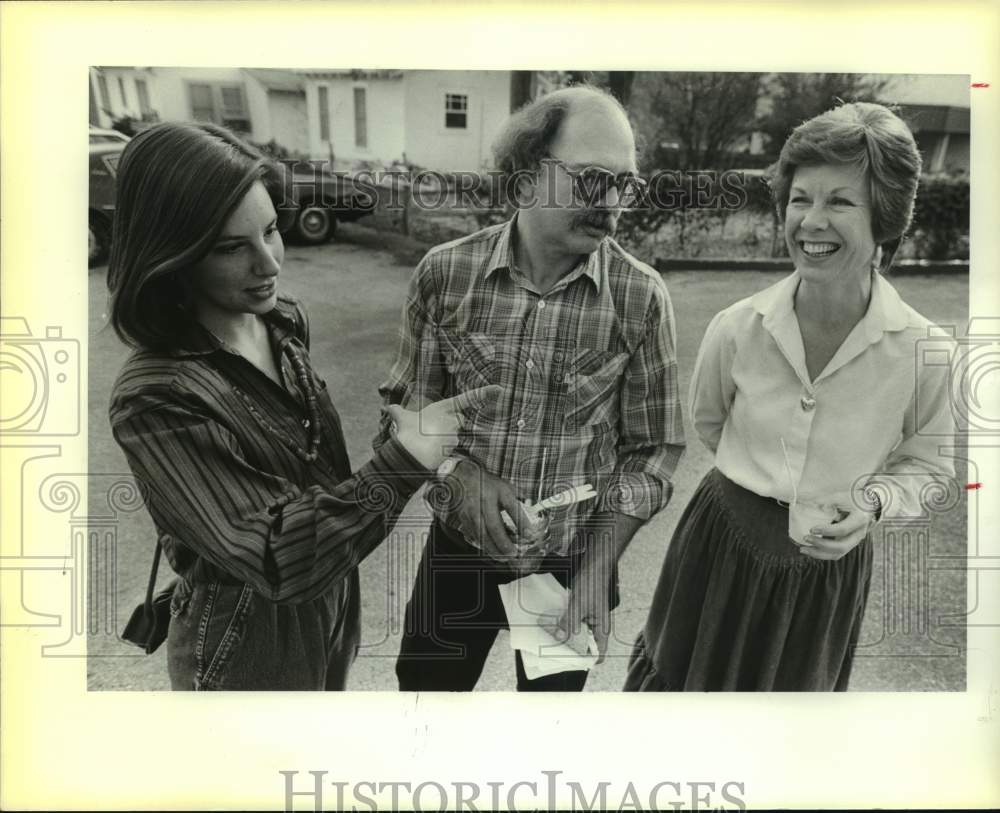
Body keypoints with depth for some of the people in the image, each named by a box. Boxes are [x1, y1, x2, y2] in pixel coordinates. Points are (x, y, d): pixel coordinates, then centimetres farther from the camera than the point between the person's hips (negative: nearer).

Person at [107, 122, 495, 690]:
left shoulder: (286, 321, -7)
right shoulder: (155, 398, -29)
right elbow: (277, 559, -31)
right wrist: (405, 460, -30)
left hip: (332, 597, 6)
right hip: (249, 640, -6)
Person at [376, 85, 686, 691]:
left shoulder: (641, 298, -13)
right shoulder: (445, 273, -10)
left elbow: (652, 450, -6)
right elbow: (407, 407, 0)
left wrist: (597, 569, -13)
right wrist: (458, 470, -19)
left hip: (573, 565, 0)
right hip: (457, 551, 1)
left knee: (553, 687, 21)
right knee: (424, 685, 19)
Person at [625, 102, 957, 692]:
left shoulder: (926, 351, -18)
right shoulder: (737, 327, -15)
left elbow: (929, 469, -1)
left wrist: (873, 502, -18)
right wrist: (756, 476, 7)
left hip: (830, 568, 0)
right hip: (721, 545, 1)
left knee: (793, 686, 24)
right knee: (679, 682, 20)